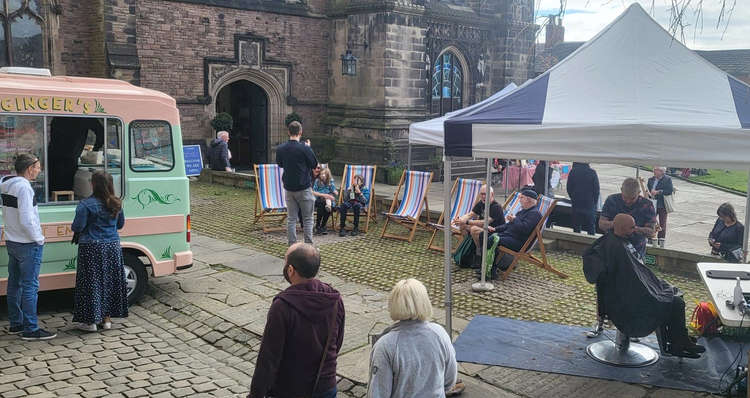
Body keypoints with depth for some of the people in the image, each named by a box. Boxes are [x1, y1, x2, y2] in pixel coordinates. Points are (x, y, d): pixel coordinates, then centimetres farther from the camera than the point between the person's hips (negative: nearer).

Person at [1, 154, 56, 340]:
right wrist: (38, 239, -13)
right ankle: (30, 329, 1)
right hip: (28, 244, -9)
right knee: (30, 286, -4)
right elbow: (26, 220, -24)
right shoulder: (24, 187, -20)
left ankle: (15, 323, 27)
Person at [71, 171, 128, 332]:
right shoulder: (116, 204, 3)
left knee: (91, 283, 4)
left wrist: (73, 227, 9)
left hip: (92, 249, -5)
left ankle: (91, 320, 9)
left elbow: (77, 227, -13)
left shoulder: (86, 205, -15)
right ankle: (107, 318, 21)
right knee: (110, 282, 13)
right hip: (113, 247, 5)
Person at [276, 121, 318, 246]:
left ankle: (292, 246, 9)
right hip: (304, 187, -4)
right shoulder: (304, 148, -16)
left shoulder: (280, 149, -1)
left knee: (291, 219, 9)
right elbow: (315, 164, -3)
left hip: (289, 187, 4)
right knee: (307, 219, 5)